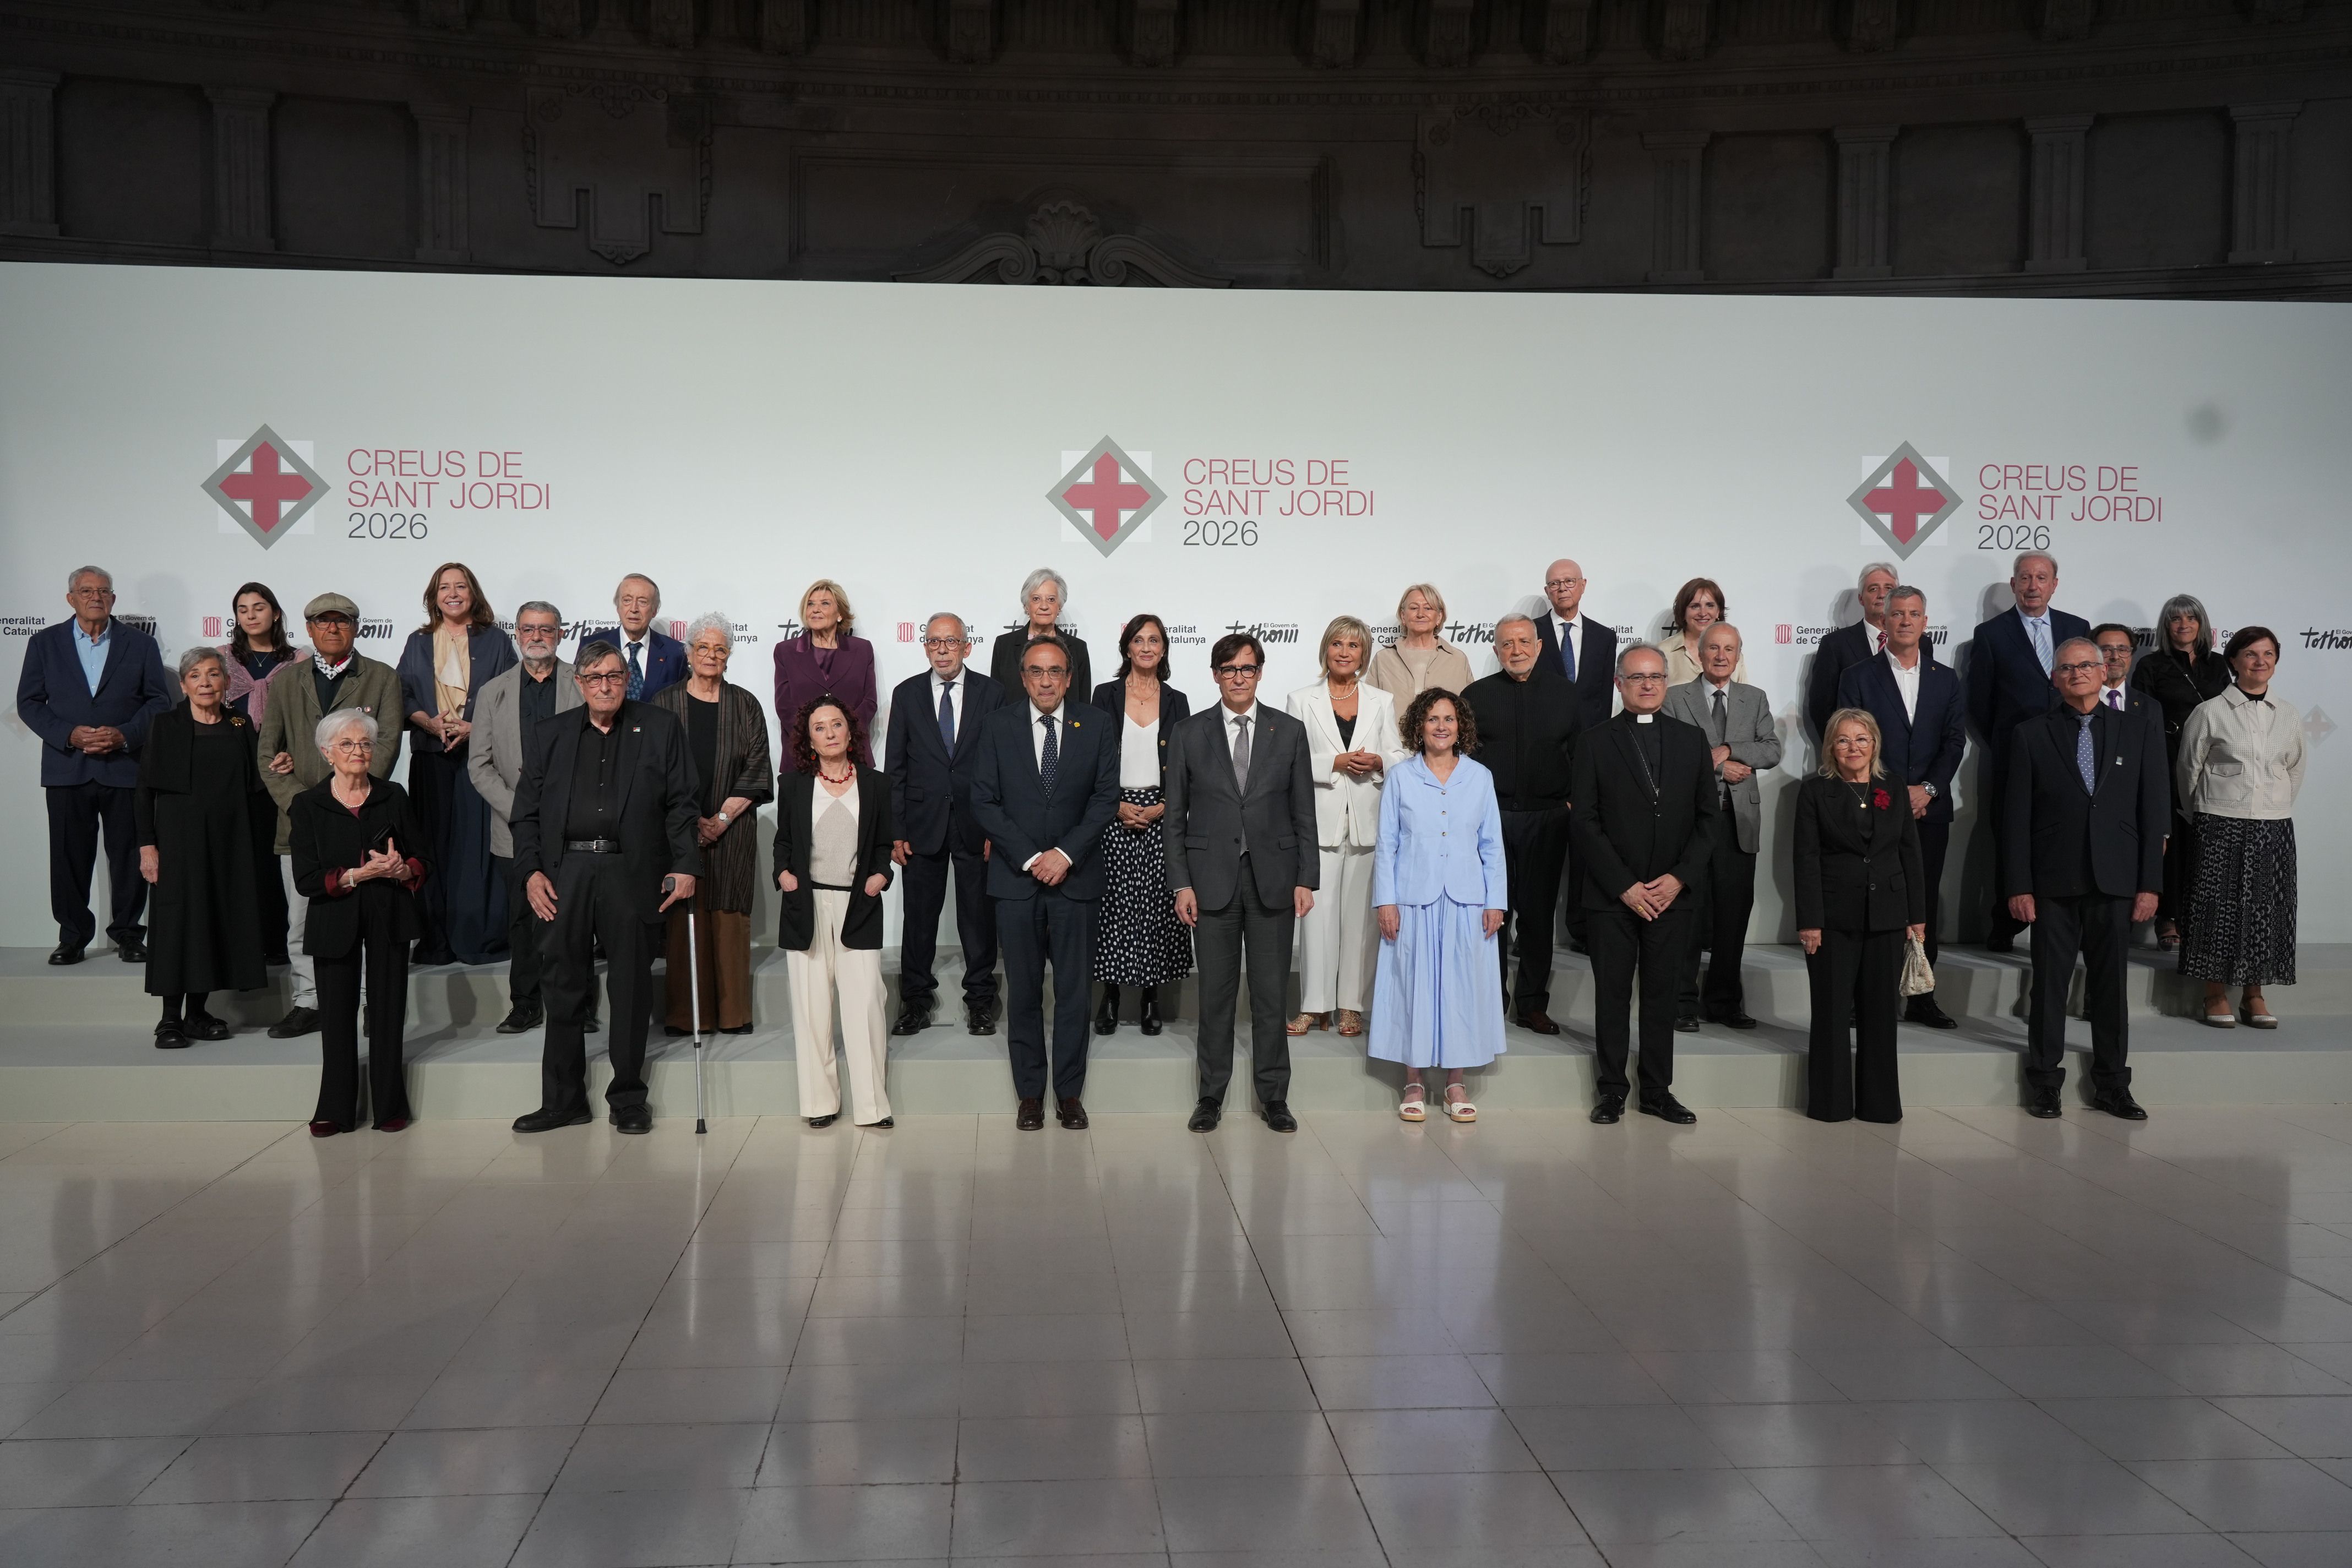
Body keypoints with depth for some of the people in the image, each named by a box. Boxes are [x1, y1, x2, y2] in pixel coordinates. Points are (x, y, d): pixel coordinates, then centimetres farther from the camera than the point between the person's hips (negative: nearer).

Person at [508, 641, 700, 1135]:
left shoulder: (660, 729, 7)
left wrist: (685, 866, -6)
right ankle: (562, 1099, 13)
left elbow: (681, 804, 3)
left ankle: (628, 1098, 14)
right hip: (565, 872, 2)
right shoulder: (552, 735, 14)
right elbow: (527, 809, 11)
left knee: (631, 988, 4)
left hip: (630, 873, -2)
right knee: (564, 987, 5)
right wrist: (531, 871, 0)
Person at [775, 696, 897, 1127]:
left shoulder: (875, 784, 8)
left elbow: (884, 844, 13)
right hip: (807, 906, 1)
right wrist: (783, 872, -4)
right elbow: (783, 841, 14)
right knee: (811, 1006, 2)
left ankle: (871, 1104, 1)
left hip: (858, 908, -1)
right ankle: (820, 1101, 12)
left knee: (865, 1005, -7)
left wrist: (881, 874, -5)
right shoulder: (794, 784, 8)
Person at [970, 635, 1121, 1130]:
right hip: (1016, 877, 0)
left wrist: (1066, 854, -11)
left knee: (1074, 991, 3)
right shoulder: (998, 725, 3)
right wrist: (1029, 858, -11)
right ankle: (1030, 1094, 14)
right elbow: (984, 801, -2)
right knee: (1024, 992, 5)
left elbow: (1107, 798, 0)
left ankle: (1069, 1094, 13)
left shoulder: (1096, 726, 4)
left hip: (1076, 875, 0)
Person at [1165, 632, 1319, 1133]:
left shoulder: (1289, 731, 5)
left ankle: (1273, 1096, 16)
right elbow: (1175, 816, 4)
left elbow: (1304, 812, 5)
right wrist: (1181, 883, -3)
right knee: (1215, 992, 5)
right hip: (1212, 879, 0)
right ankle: (1211, 1095, 16)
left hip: (1273, 877, 0)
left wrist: (1306, 879, -1)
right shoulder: (1190, 734, 4)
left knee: (1271, 992, 5)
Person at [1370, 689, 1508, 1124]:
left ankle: (1456, 1083, 13)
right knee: (1414, 985, 2)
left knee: (1462, 986, 4)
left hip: (1466, 901, 1)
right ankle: (1414, 1083, 11)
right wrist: (1385, 901, -4)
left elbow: (1492, 846, 8)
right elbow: (1386, 843, 3)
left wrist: (1496, 902, 2)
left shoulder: (1480, 778, 7)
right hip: (1414, 900, -1)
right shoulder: (1401, 777, 3)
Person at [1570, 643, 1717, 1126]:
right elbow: (1583, 823, -4)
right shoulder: (1596, 742, 0)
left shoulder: (1691, 741, 9)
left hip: (1671, 893, 2)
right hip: (1612, 896, -2)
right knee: (1612, 994, 4)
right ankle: (1612, 1090, 13)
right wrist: (1624, 886, -10)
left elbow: (1707, 819, 7)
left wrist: (1679, 878, -6)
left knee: (1661, 994, 7)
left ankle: (1658, 1091, 16)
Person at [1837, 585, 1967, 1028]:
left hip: (1930, 809, 3)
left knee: (1925, 904, 5)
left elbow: (1955, 740, 5)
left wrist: (1928, 789, -11)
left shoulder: (1946, 679, 13)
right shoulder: (1859, 677, 4)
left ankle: (1921, 999, 12)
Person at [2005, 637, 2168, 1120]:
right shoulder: (2030, 735, 3)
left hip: (2115, 883, 1)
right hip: (2053, 885, -1)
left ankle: (2112, 1088, 18)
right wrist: (2018, 886, -6)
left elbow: (2154, 813, 5)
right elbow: (2016, 817, 0)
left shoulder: (2139, 733, 7)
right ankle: (2044, 1085, 14)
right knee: (2050, 986, 3)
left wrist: (2149, 884, -1)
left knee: (2111, 986, 8)